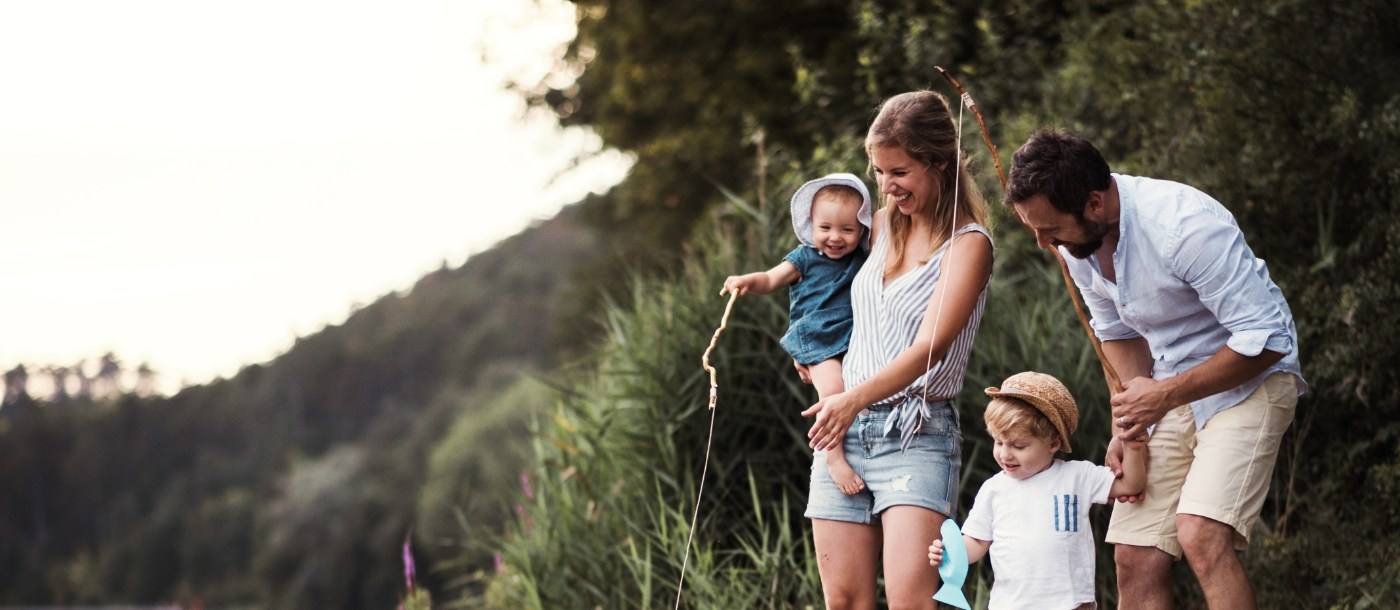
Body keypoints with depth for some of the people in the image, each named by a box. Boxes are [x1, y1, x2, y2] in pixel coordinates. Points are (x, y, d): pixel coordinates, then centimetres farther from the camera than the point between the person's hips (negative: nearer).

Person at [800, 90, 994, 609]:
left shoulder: (968, 243, -5)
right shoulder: (883, 224, 14)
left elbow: (931, 345, -16)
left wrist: (855, 398, -26)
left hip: (917, 435, -6)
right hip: (844, 430, 6)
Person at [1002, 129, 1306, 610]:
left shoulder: (1183, 224, -28)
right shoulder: (1075, 237, -4)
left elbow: (1265, 339, -25)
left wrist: (1166, 395, -20)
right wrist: (1134, 409, 0)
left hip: (1249, 378, -7)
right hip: (1170, 393, 7)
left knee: (1200, 534, -27)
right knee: (1135, 558, 0)